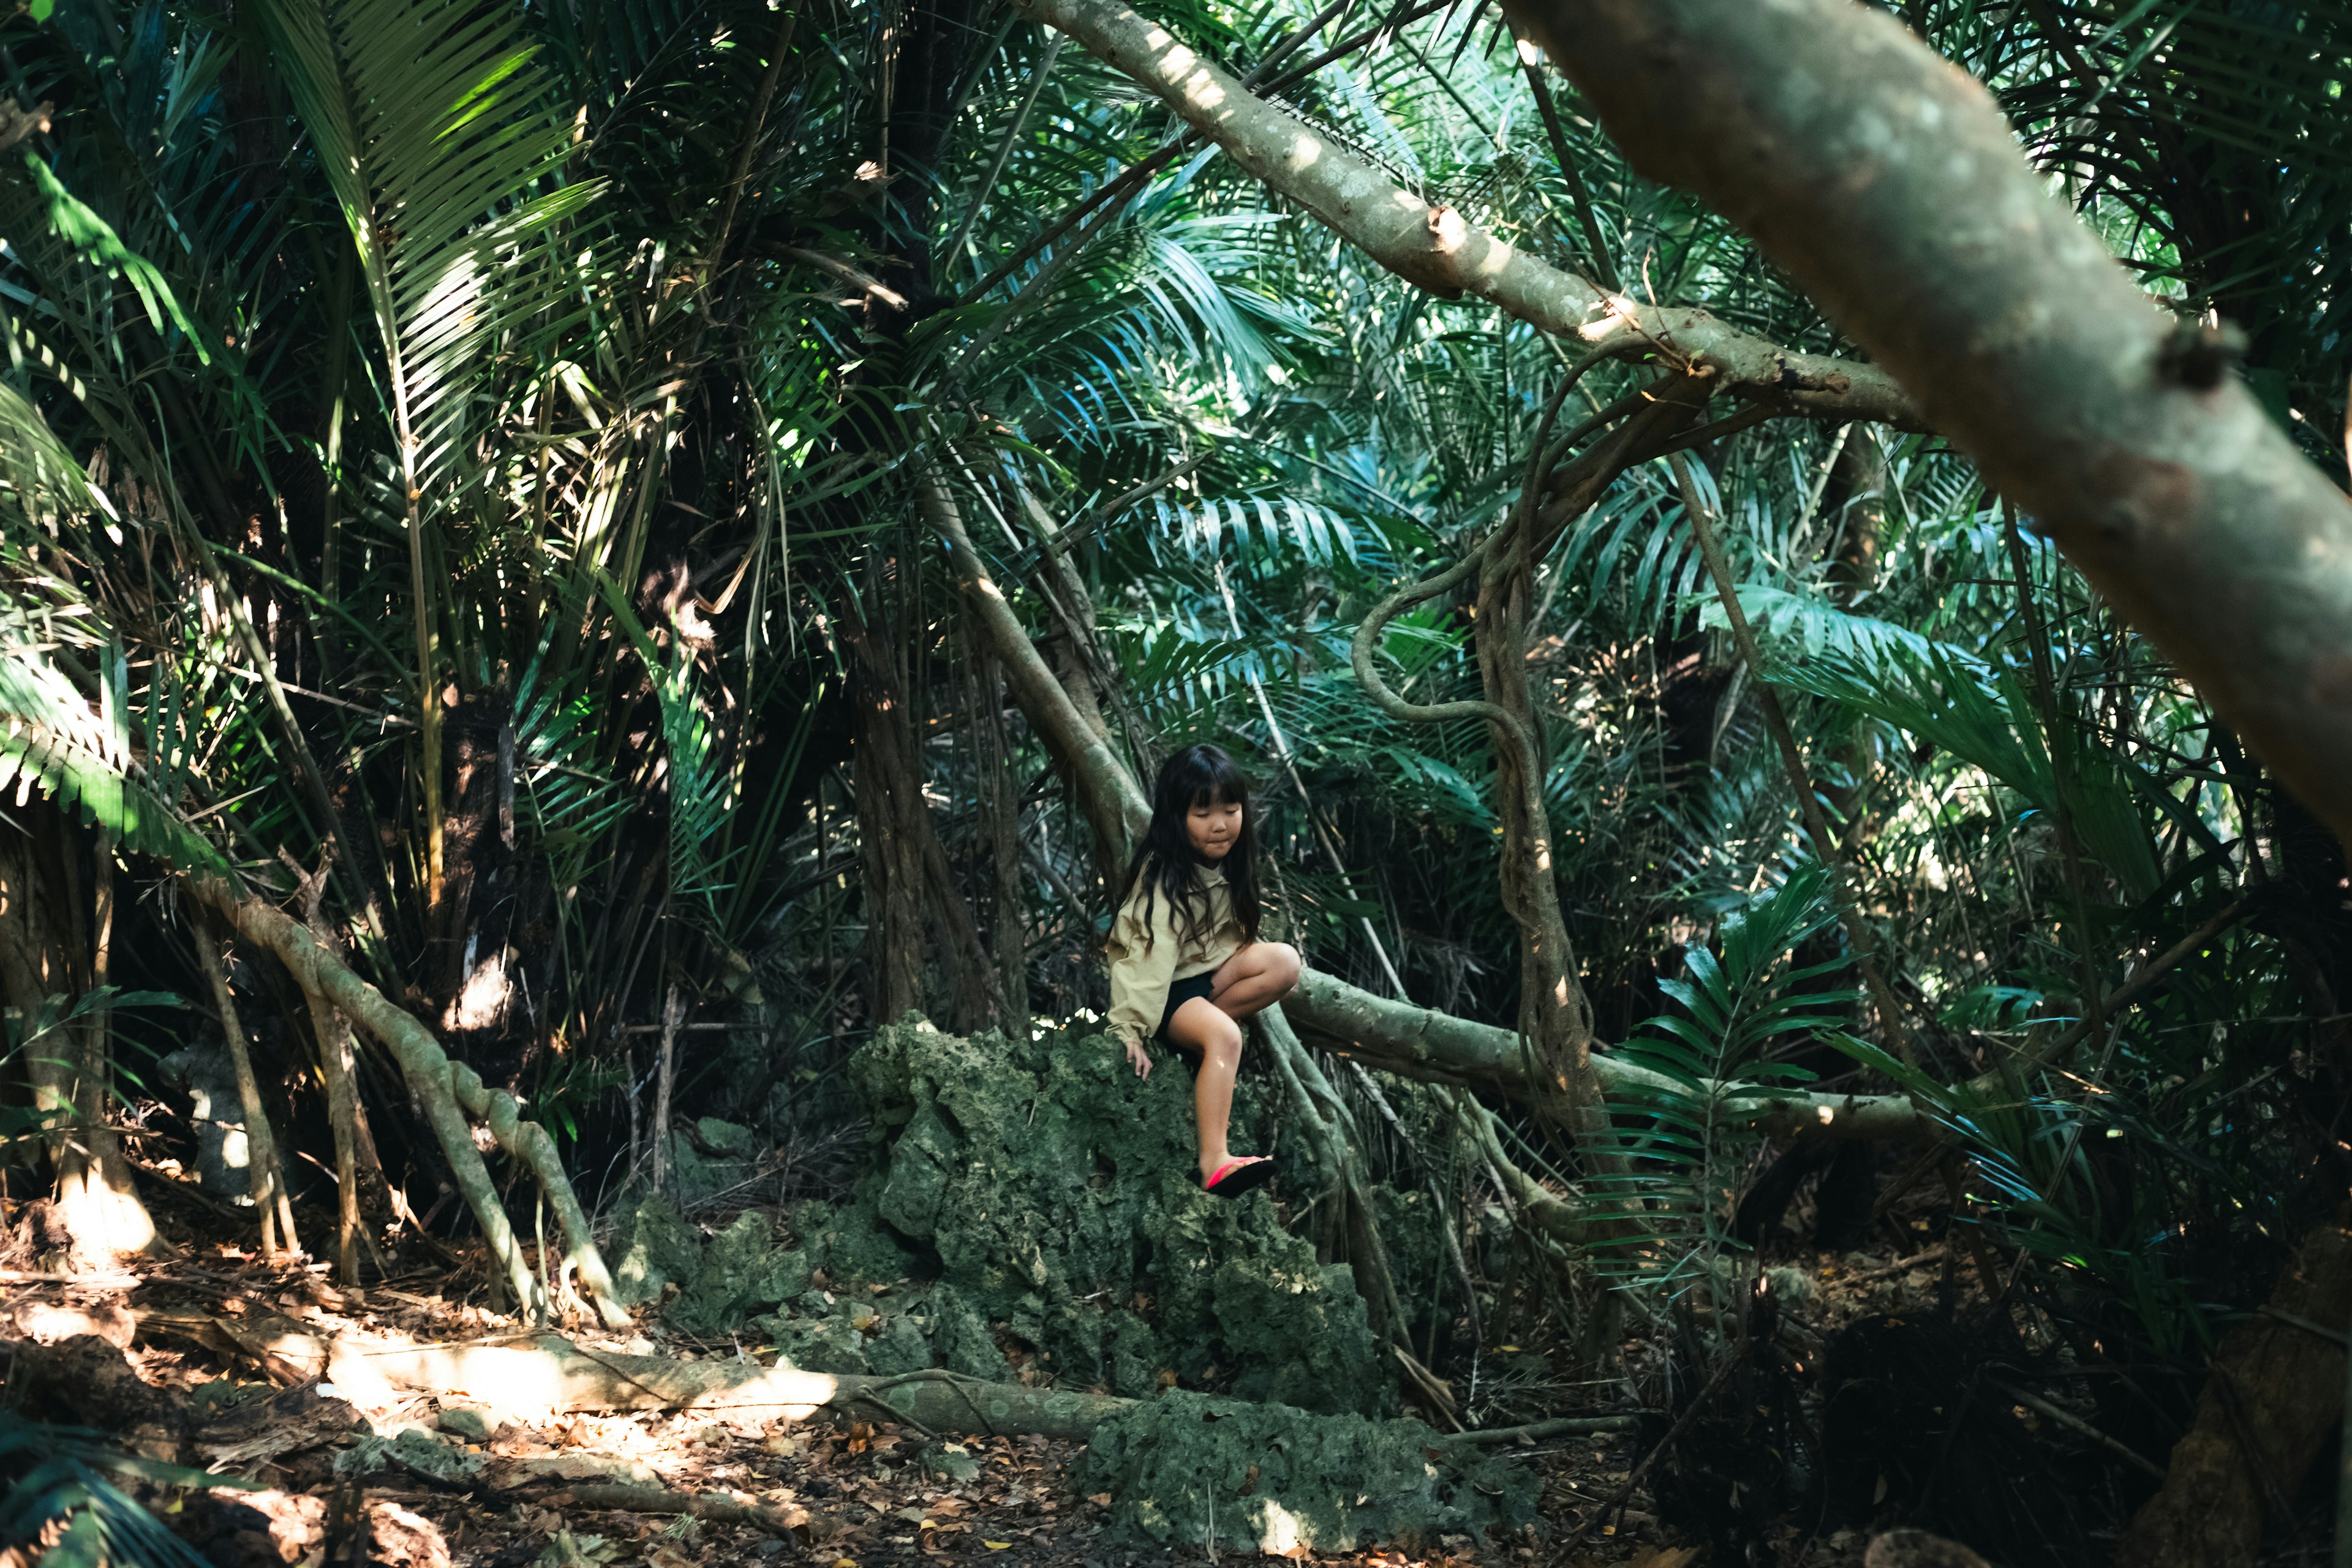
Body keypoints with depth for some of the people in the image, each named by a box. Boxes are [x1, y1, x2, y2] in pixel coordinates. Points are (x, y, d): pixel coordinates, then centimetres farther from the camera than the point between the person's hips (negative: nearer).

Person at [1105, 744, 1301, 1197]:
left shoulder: (1228, 863, 2)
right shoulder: (1162, 879, -22)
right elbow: (1149, 954, -28)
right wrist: (1130, 1030, -30)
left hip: (1208, 970, 8)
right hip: (1164, 987, -8)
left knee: (1285, 962, -13)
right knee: (1223, 1036, -33)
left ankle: (1200, 1024, -15)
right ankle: (1215, 1163, -41)